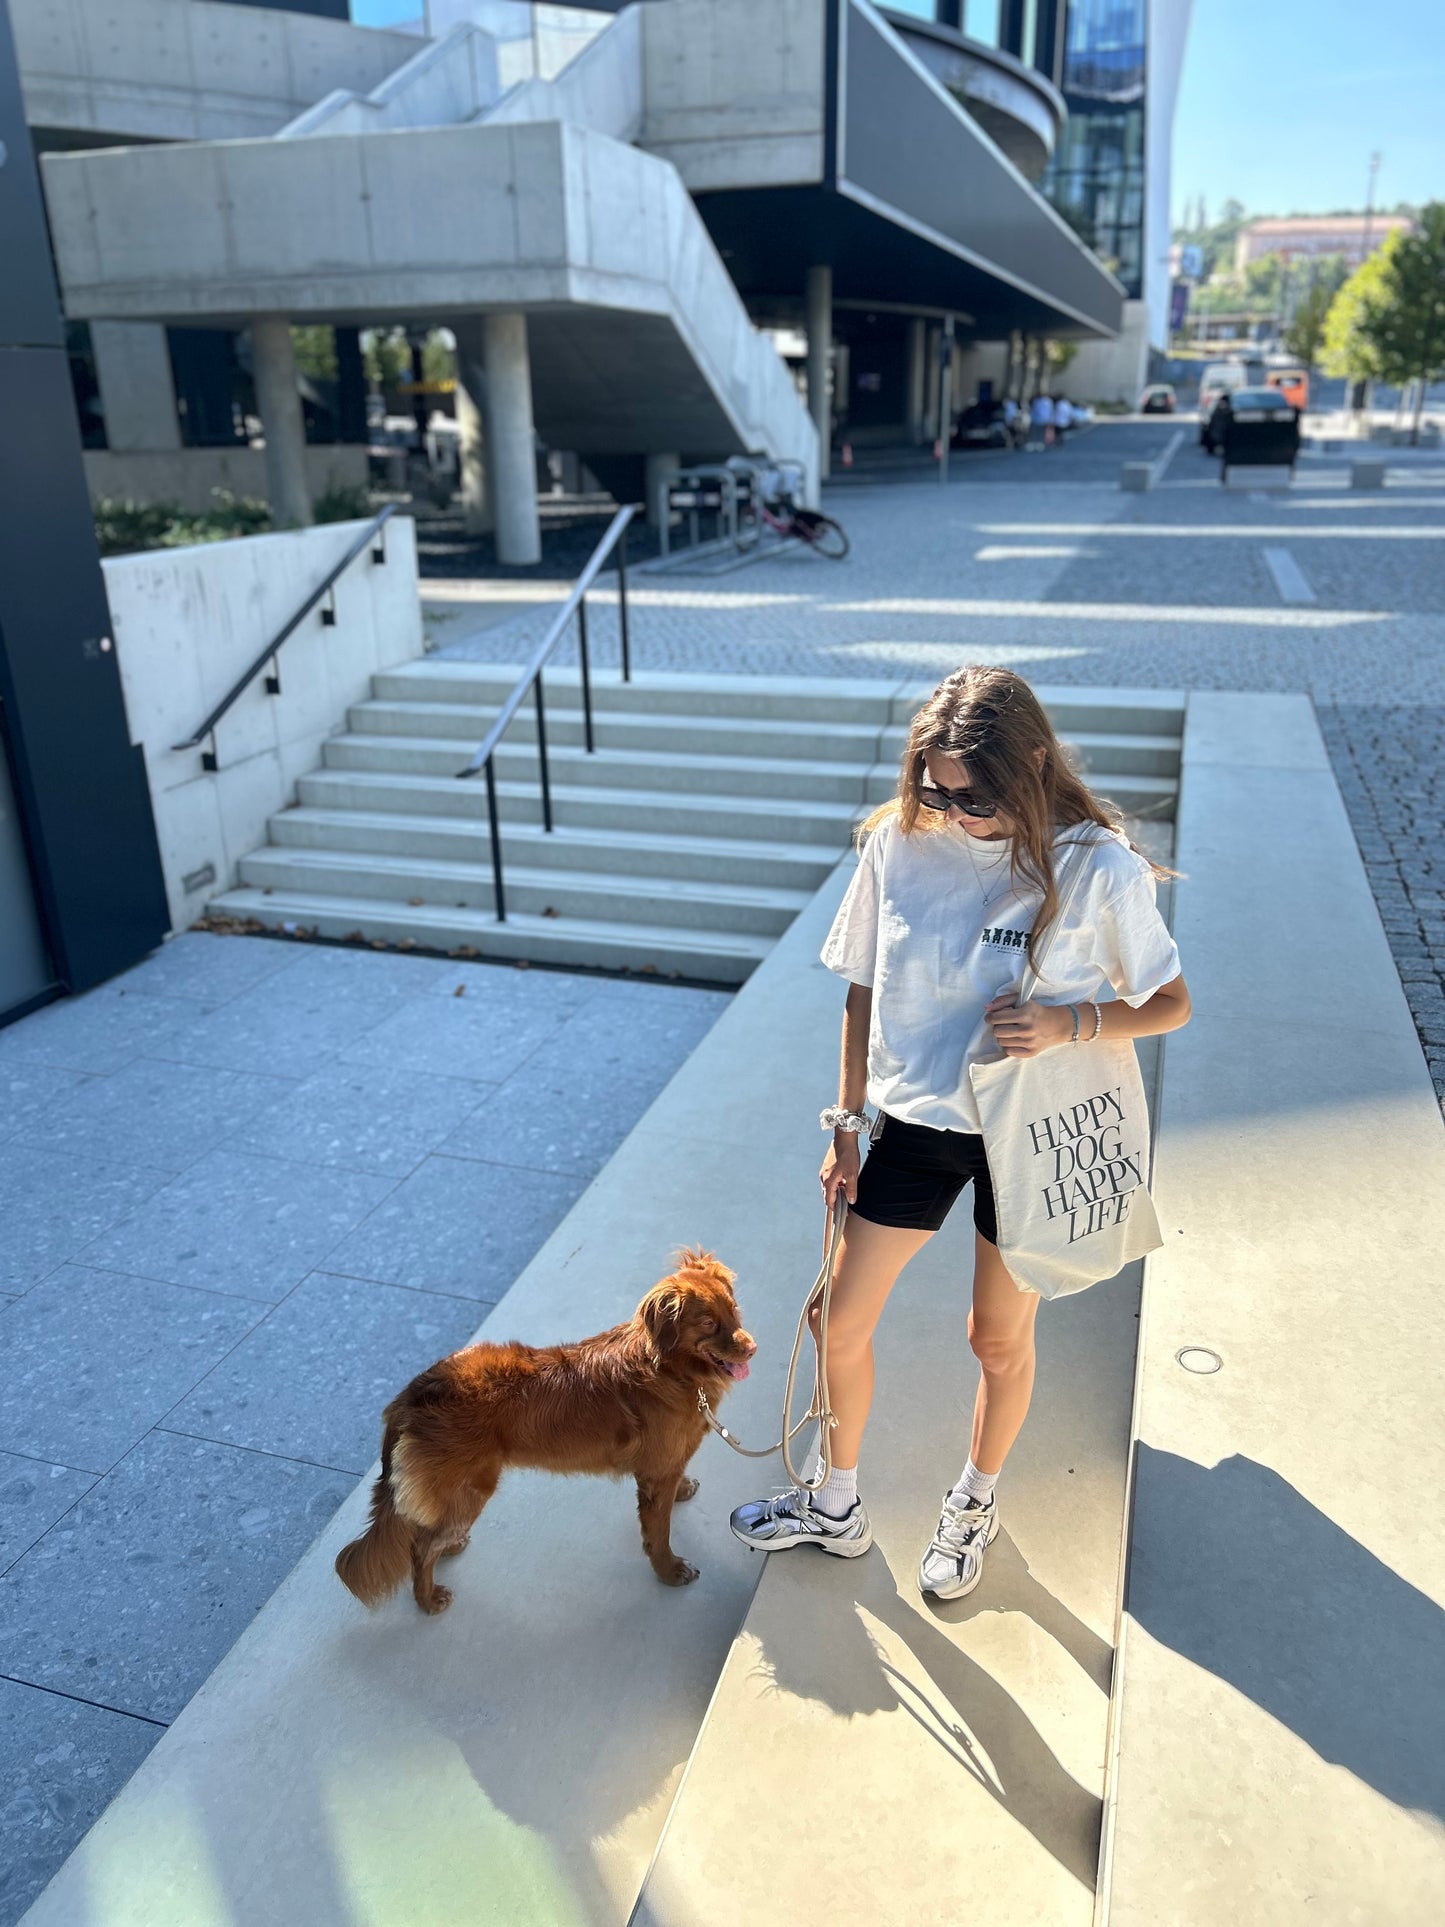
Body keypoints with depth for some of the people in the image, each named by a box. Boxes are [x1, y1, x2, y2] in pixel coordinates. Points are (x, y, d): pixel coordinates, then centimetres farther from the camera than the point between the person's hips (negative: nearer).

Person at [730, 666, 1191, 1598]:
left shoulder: (1099, 868, -19)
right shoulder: (899, 843, -11)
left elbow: (1170, 1003, -7)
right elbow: (865, 992, 0)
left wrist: (1069, 1020, -26)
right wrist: (848, 1121, 4)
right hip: (916, 1124, 3)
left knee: (1000, 1338, 17)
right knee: (841, 1320, 11)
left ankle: (976, 1503, 47)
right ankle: (838, 1506, 38)